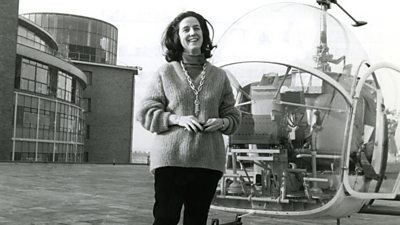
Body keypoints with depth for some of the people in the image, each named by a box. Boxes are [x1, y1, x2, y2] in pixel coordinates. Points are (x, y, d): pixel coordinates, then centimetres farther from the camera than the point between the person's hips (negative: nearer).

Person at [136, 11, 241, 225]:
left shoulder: (219, 75, 12)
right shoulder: (165, 72, 5)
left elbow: (233, 115, 17)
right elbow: (145, 112, 3)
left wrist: (222, 122, -6)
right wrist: (177, 119, -12)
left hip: (208, 161, 3)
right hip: (171, 158, -2)